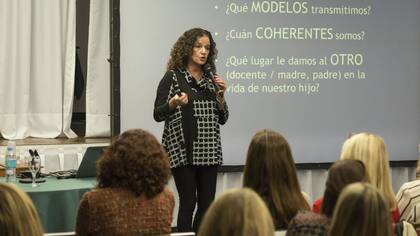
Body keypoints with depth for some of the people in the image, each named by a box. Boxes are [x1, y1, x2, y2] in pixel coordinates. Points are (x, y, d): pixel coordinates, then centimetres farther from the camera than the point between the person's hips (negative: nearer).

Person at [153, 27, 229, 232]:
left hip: (209, 151, 5)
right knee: (188, 203, -6)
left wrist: (220, 95, -3)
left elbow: (222, 119, 11)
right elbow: (158, 115, -7)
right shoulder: (173, 77, -3)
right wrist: (174, 102, -25)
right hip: (183, 150, -5)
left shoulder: (211, 77, 11)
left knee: (207, 205, 4)